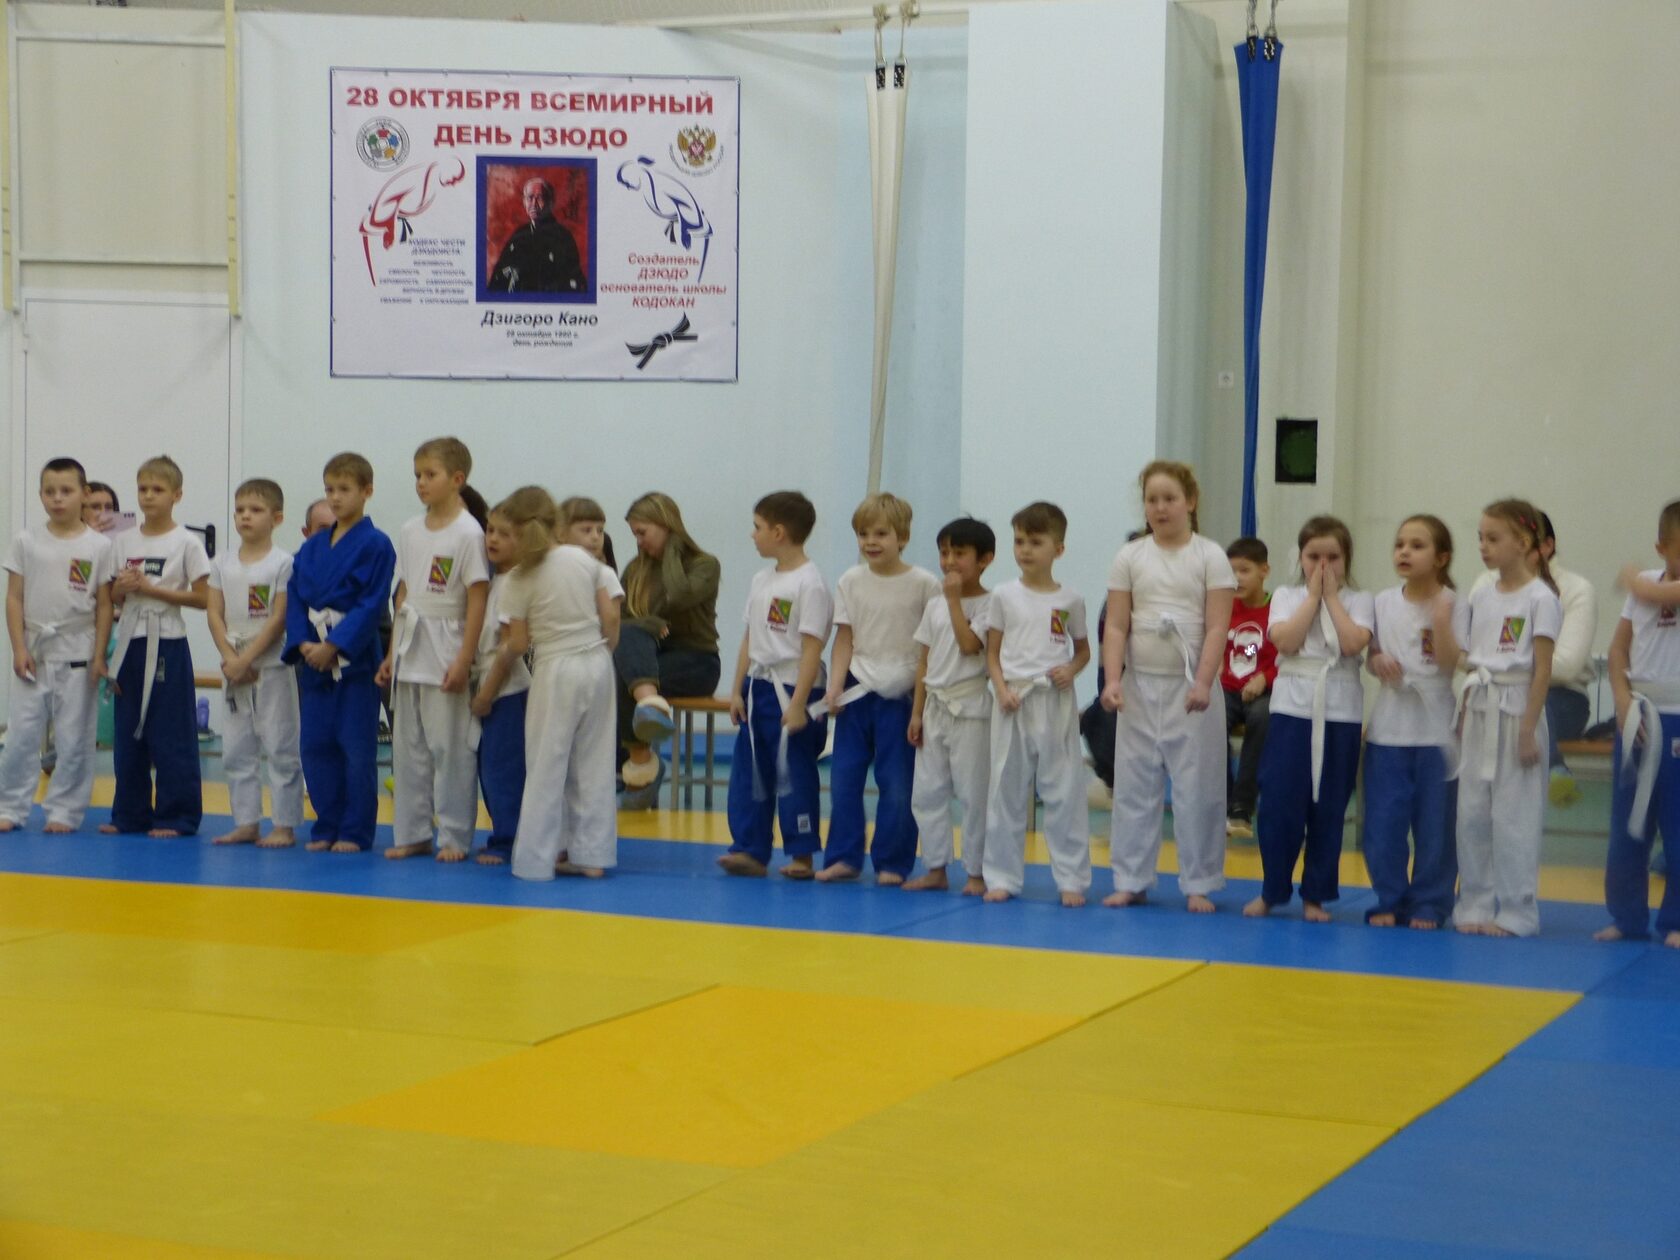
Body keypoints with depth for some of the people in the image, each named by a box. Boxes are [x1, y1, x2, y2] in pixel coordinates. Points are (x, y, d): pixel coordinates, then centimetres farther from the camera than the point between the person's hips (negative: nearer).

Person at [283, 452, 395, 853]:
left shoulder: (375, 545, -7)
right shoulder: (312, 547, 11)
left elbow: (372, 605, -13)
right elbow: (295, 598, 8)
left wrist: (334, 646, -17)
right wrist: (304, 644, -8)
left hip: (355, 658, -6)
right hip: (313, 658, 6)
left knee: (357, 750, -2)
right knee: (315, 746, 7)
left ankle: (355, 832, 5)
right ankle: (326, 828, 17)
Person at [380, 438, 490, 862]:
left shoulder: (468, 533, -9)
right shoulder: (410, 532, 10)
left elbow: (478, 600, -12)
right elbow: (404, 595, 15)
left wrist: (463, 660, -16)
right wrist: (393, 653, 12)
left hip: (445, 655, -7)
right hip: (410, 651, 7)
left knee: (450, 747, -3)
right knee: (408, 747, 10)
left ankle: (454, 837, 5)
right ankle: (412, 834, 18)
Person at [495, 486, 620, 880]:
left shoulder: (521, 578, -9)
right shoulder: (584, 559, 2)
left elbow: (519, 643, -6)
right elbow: (610, 617, 3)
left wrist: (501, 655, 15)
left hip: (556, 671, -4)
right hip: (596, 663, 4)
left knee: (546, 766, 4)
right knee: (592, 762, 10)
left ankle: (537, 858, 6)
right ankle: (591, 855, 13)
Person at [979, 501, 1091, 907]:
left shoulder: (1070, 600, 4)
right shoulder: (1004, 596, 3)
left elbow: (1083, 649, 14)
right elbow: (992, 653, 5)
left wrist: (1071, 670, -7)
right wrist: (1002, 689, -10)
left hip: (1056, 703, 0)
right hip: (1014, 702, 1)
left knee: (1064, 791, 1)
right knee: (1007, 790, 5)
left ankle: (1071, 879, 7)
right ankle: (1002, 876, 13)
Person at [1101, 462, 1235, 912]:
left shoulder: (1209, 556, -2)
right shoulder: (1130, 557, 4)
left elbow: (1217, 627, -7)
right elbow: (1116, 626, 1)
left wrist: (1203, 684, -17)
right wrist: (1112, 680, -10)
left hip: (1190, 686, -2)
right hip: (1140, 684, 2)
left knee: (1196, 787, 1)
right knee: (1134, 786, 6)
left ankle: (1198, 885, 9)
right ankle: (1131, 880, 15)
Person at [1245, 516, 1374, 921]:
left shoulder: (1357, 602, 6)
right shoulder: (1286, 597, 7)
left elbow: (1352, 643, -13)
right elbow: (1285, 641, -11)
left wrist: (1331, 596, -6)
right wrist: (1312, 596, -6)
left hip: (1340, 713, 0)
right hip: (1292, 709, 0)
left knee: (1329, 809, 4)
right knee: (1280, 803, -3)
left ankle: (1315, 895, 14)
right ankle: (1272, 891, 10)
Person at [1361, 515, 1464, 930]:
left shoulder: (1453, 606, -5)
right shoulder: (1382, 602, 7)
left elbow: (1450, 662, -14)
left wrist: (1439, 617, -25)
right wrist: (1378, 662, -9)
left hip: (1435, 730, -3)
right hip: (1388, 728, 3)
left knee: (1434, 825, 3)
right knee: (1383, 823, 4)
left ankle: (1428, 906, 14)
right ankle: (1390, 901, 16)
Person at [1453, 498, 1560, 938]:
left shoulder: (1540, 599, -9)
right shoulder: (1481, 597, 11)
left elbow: (1542, 670, -11)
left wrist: (1528, 729, -15)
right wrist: (1465, 718, 10)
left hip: (1516, 710, -6)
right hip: (1478, 711, 6)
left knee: (1514, 815, -3)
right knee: (1472, 813, 7)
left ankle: (1516, 912, 5)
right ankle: (1475, 905, 14)